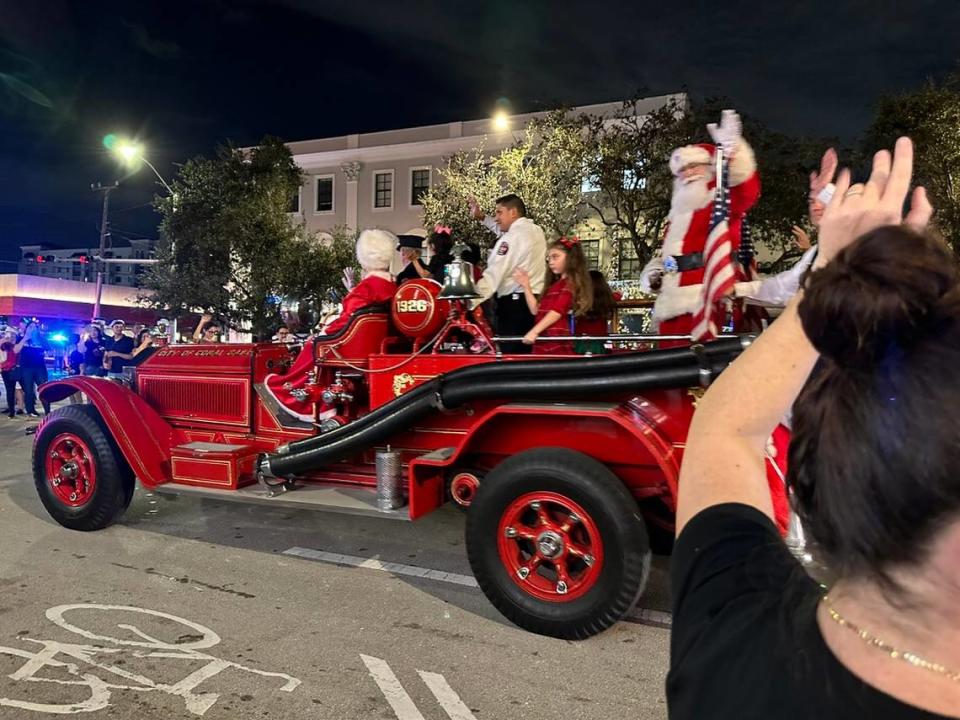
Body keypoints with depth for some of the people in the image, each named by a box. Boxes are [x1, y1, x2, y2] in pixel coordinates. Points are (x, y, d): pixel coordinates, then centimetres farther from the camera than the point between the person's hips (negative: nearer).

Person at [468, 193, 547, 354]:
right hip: (536, 300, 9)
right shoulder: (535, 230, 15)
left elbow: (492, 276, -20)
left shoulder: (512, 238, -12)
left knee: (510, 353, -6)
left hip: (515, 303, -9)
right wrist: (482, 217, 29)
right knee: (527, 353, 10)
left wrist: (468, 303, -24)